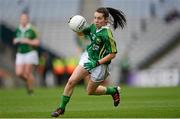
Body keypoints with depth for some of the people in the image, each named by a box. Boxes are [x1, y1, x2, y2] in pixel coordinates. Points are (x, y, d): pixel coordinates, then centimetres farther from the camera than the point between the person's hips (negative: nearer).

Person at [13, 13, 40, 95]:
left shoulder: (31, 30, -9)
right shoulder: (18, 31, 7)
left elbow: (37, 42, -8)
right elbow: (15, 41, 20)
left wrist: (27, 41, -18)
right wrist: (15, 41, -4)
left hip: (30, 53, -5)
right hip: (20, 54, 5)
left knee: (28, 72, -9)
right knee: (19, 73, -5)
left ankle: (30, 88, 8)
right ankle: (29, 80, 25)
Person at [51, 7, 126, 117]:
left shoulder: (107, 34, -26)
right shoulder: (94, 27, -5)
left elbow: (113, 54, -22)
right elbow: (81, 33, 13)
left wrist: (97, 63, -21)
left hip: (100, 64, -6)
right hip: (88, 57, 7)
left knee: (90, 91, 11)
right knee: (71, 81, -3)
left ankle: (114, 91, 34)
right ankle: (62, 108, 9)